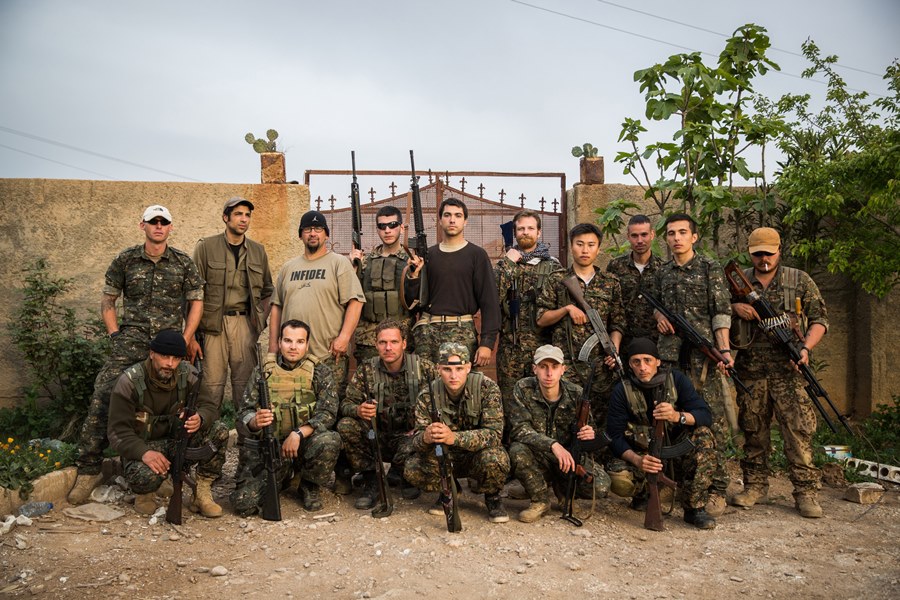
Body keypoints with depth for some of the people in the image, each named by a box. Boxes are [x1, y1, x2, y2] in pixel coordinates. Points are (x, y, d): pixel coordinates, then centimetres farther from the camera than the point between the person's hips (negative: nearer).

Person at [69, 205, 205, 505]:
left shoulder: (184, 263, 6)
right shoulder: (125, 260, 8)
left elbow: (196, 302, 9)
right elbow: (107, 301, 14)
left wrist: (184, 341, 2)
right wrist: (115, 336, 4)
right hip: (131, 341, 0)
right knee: (103, 398, -13)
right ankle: (89, 468, -6)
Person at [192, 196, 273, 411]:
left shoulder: (258, 251, 13)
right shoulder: (206, 247, 3)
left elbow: (267, 291, 19)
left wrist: (261, 320, 7)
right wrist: (194, 326, -5)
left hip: (245, 321, 3)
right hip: (214, 322, -3)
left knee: (244, 380, 5)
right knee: (213, 381, -2)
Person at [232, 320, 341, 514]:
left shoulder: (320, 372, 1)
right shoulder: (263, 371, 4)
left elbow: (328, 413, -9)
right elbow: (243, 414, 1)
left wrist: (299, 433, -24)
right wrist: (255, 422, -23)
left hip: (305, 442, -1)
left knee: (330, 441, -34)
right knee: (244, 503, -17)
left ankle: (309, 486, -1)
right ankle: (281, 479, 19)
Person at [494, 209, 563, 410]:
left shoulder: (553, 266, 5)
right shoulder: (505, 263, 7)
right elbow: (493, 297, -8)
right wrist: (508, 264, -11)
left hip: (543, 345, 0)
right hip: (510, 347, 1)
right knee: (509, 401, 5)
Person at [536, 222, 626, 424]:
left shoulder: (611, 283, 10)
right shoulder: (557, 281, 5)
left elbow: (617, 323, 10)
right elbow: (541, 319, 3)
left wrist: (614, 350, -6)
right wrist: (567, 308, -11)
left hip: (600, 364, 2)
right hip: (565, 362, -1)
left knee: (600, 417, 5)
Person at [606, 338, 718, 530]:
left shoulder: (676, 379, -7)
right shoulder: (622, 390, -9)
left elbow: (706, 416, -15)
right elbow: (615, 436, -12)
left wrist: (678, 416, -37)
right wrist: (637, 460, -32)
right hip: (641, 454, 0)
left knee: (703, 436, -28)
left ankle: (695, 508, -19)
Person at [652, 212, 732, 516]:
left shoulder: (710, 268, 2)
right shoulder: (663, 272, 15)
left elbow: (721, 312, -4)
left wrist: (724, 349, -16)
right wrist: (659, 315, 3)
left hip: (704, 354, -4)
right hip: (670, 353, 5)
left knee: (712, 420, -4)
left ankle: (716, 489, 3)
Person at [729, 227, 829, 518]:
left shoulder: (800, 280, 8)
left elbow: (819, 319, 6)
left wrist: (805, 347, -11)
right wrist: (735, 306, -9)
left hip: (788, 369, -1)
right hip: (750, 370, 2)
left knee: (798, 428, -5)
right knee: (753, 429, 8)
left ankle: (805, 491, 2)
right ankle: (755, 485, 19)